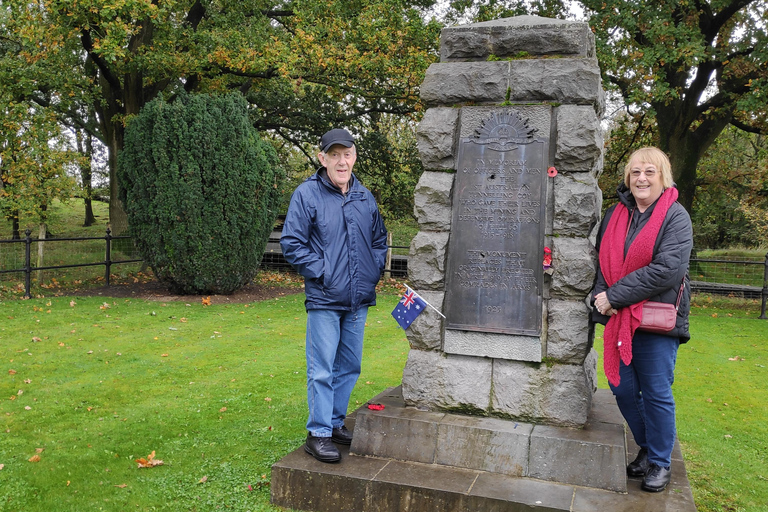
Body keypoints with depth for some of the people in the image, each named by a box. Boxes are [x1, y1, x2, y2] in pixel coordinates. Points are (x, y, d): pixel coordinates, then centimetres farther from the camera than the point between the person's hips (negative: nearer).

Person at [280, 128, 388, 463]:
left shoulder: (365, 197, 11)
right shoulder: (307, 194, -7)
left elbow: (379, 239, 22)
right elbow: (292, 243, -9)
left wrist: (374, 270, 8)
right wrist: (322, 272, -14)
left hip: (359, 299, 6)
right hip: (324, 299, -6)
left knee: (349, 366, 15)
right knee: (322, 370, -2)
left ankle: (335, 422, 31)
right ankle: (318, 434, 11)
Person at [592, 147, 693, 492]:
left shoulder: (675, 217, -8)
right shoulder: (615, 215, 9)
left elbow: (668, 270, -19)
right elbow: (601, 260, 11)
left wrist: (615, 296, -18)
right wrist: (601, 296, -9)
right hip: (618, 319, 5)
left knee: (656, 393, 3)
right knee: (622, 389, 11)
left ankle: (660, 463, 22)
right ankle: (646, 448, 33)